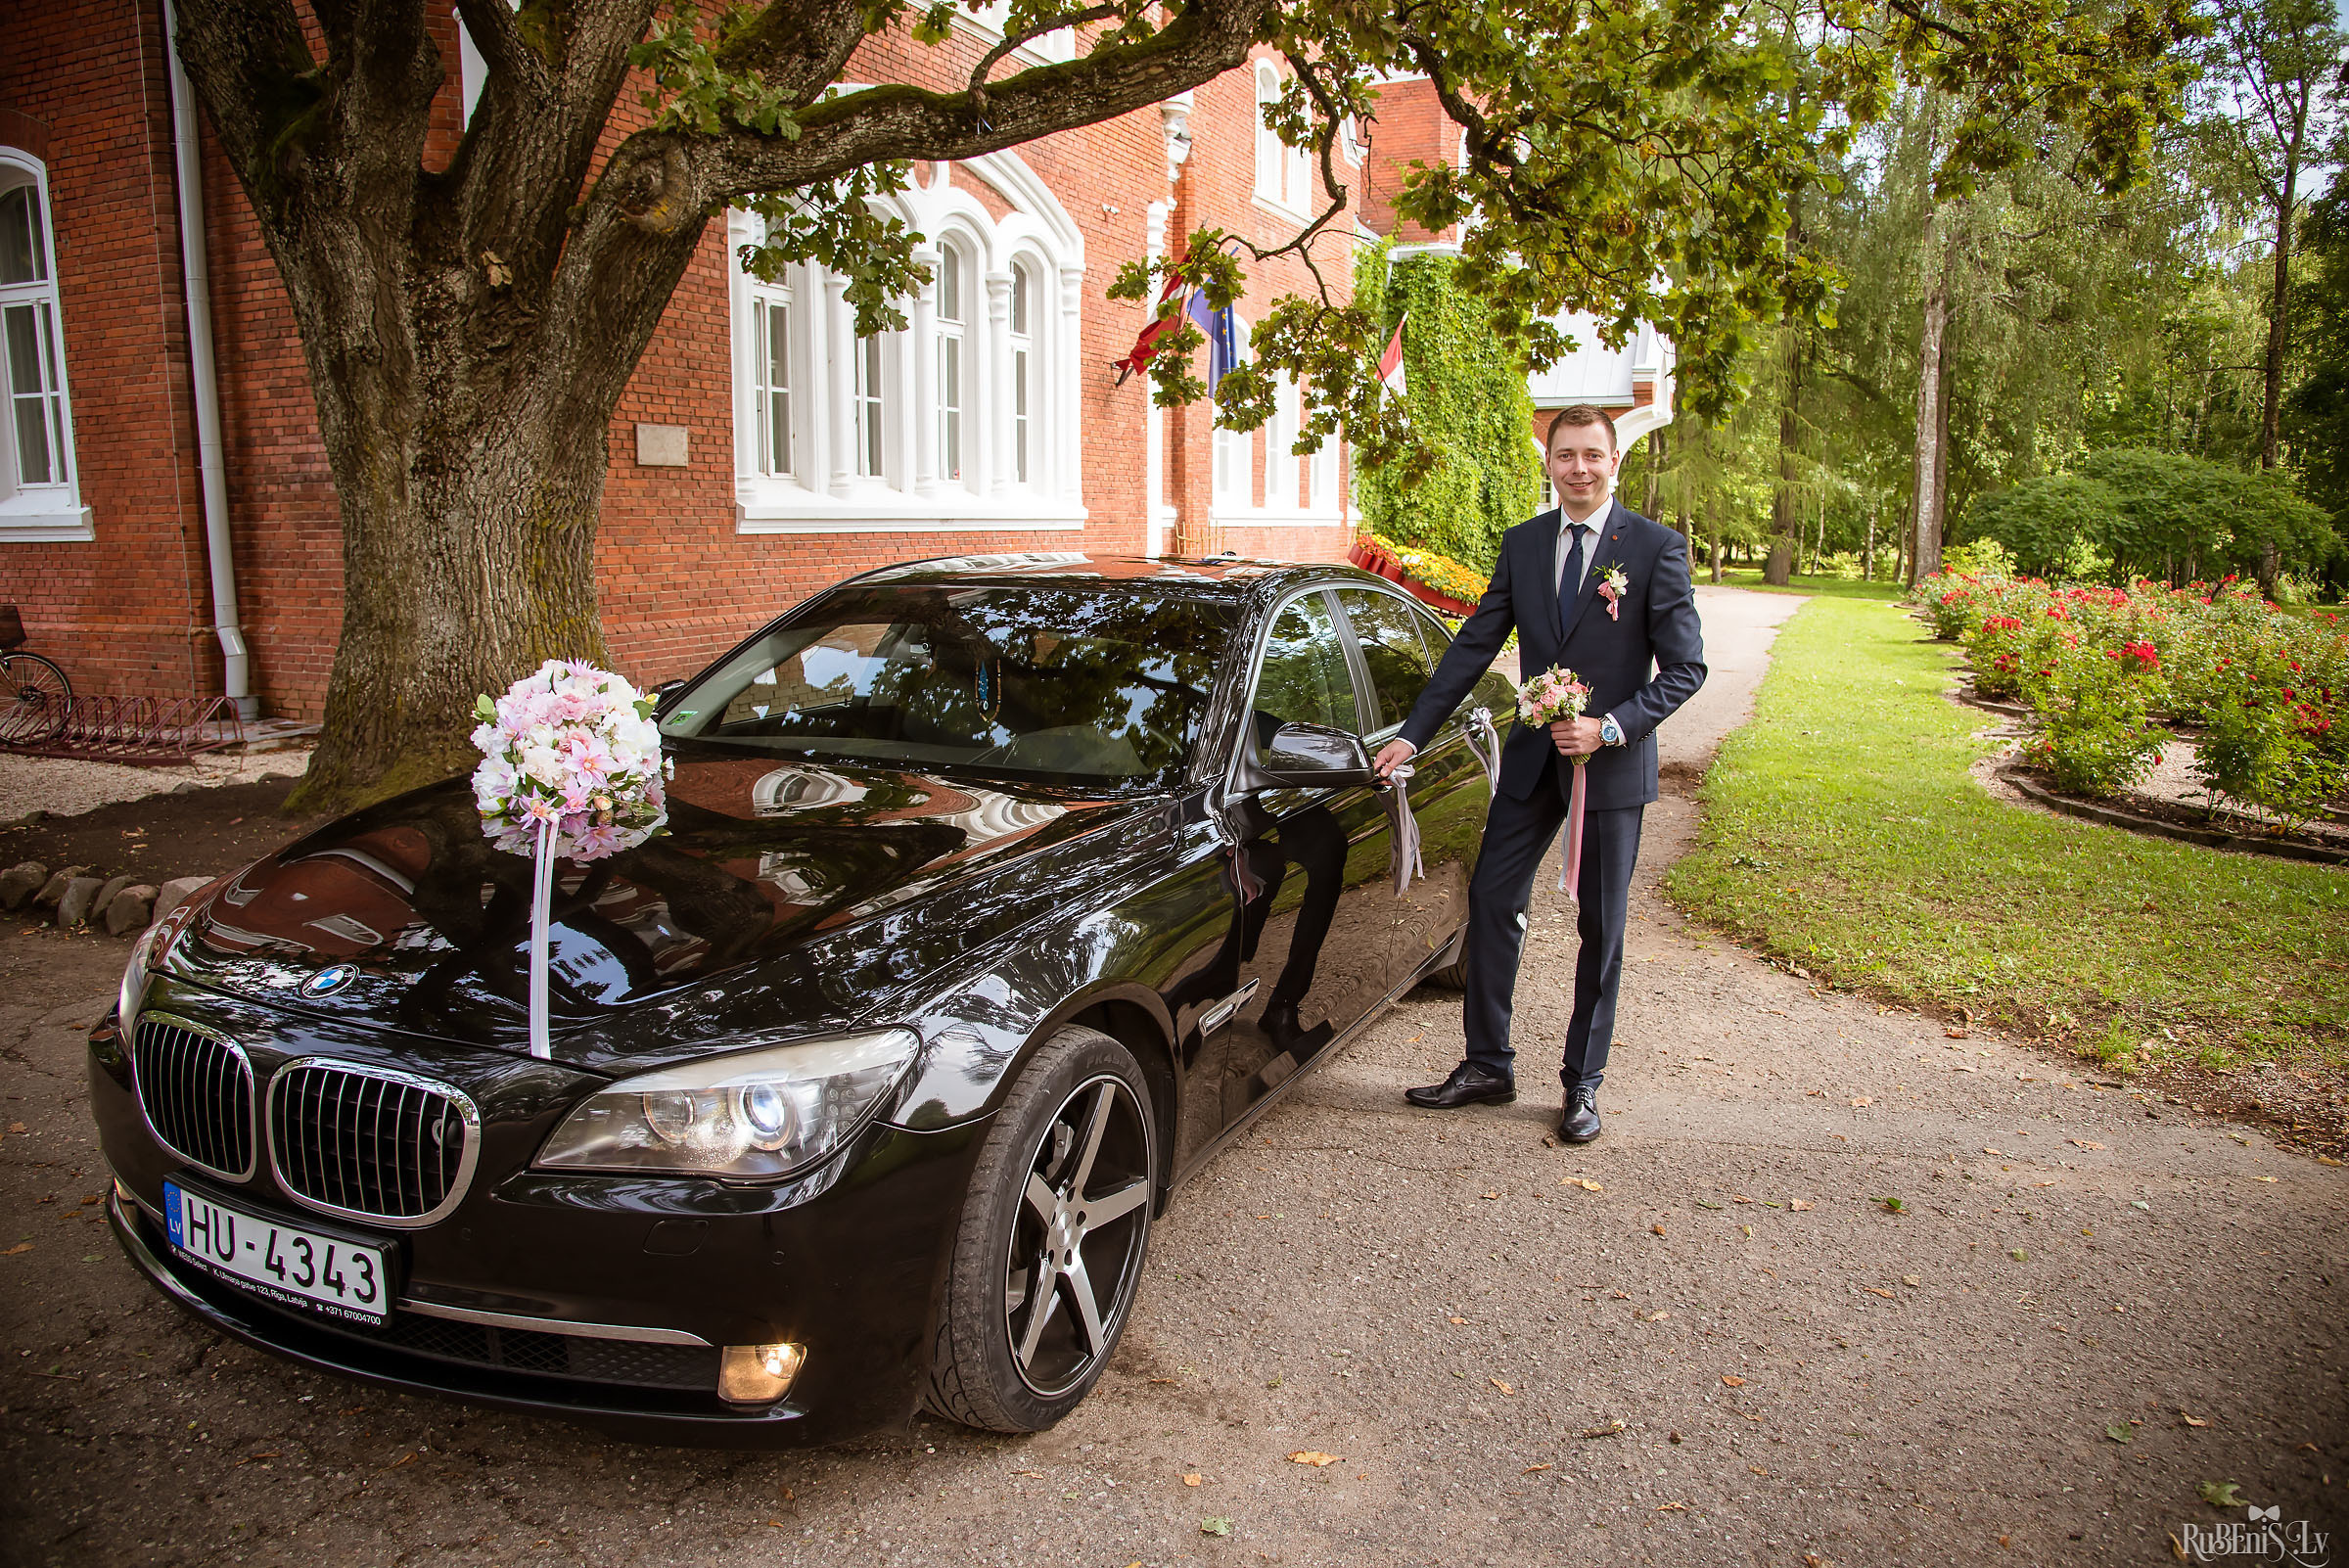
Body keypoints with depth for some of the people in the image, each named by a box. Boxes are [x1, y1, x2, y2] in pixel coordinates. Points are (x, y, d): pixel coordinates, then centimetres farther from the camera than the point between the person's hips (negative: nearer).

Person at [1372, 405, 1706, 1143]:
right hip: (1534, 756, 4)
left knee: (1601, 928, 7)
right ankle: (1488, 1067, 19)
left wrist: (1611, 726, -20)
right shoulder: (1523, 543, 5)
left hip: (1612, 763, -4)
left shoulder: (1656, 548, -7)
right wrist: (1412, 735, 2)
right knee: (1491, 901, 4)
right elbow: (1474, 646, 6)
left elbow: (1685, 667, -8)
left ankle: (1582, 1084, 21)